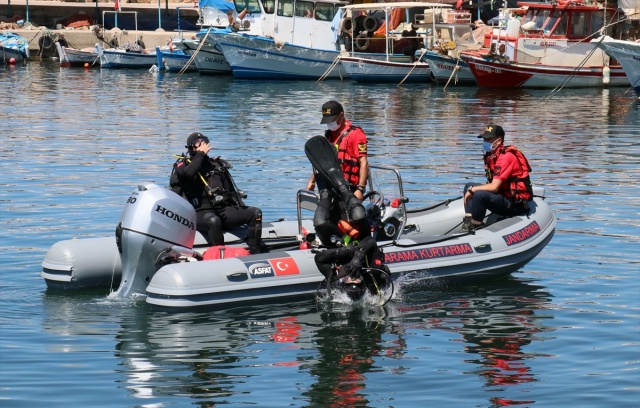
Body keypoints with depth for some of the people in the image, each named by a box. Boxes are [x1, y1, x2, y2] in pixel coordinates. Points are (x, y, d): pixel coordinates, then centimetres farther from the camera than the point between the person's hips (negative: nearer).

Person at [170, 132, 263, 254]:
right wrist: (201, 154, -5)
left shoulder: (217, 164, 24)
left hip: (224, 210, 6)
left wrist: (242, 208, 10)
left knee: (255, 213, -15)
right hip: (201, 213, -5)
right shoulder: (183, 165, 10)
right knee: (214, 221, -41)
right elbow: (188, 174, -17)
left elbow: (231, 189, 25)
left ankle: (255, 254, -21)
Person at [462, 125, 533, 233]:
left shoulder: (505, 157, -20)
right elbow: (492, 183, 17)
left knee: (480, 195, -31)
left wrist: (472, 190, -13)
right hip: (504, 195, 11)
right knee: (469, 186, 13)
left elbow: (494, 187, -25)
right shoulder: (491, 155, 9)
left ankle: (473, 228, -19)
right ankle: (468, 222, 0)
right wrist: (471, 189, 4)